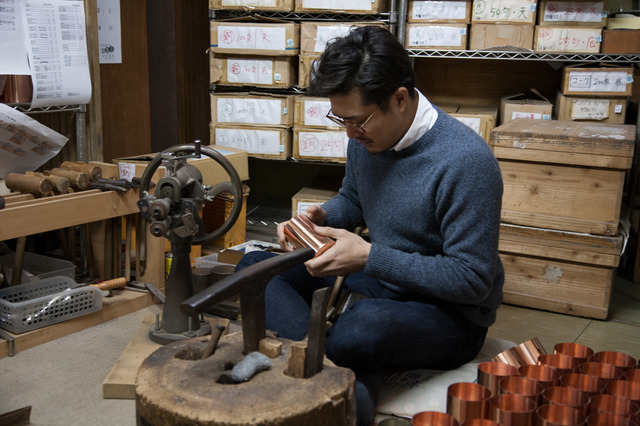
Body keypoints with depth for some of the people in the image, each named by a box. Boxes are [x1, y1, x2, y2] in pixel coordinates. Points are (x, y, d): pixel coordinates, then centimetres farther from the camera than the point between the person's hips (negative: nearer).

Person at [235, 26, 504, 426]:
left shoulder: (465, 160, -24)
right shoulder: (366, 137, -1)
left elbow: (472, 280, -23)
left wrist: (369, 257, -26)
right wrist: (321, 216, -5)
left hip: (449, 315, -8)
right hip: (377, 282, 8)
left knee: (364, 324, -42)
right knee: (254, 267, -4)